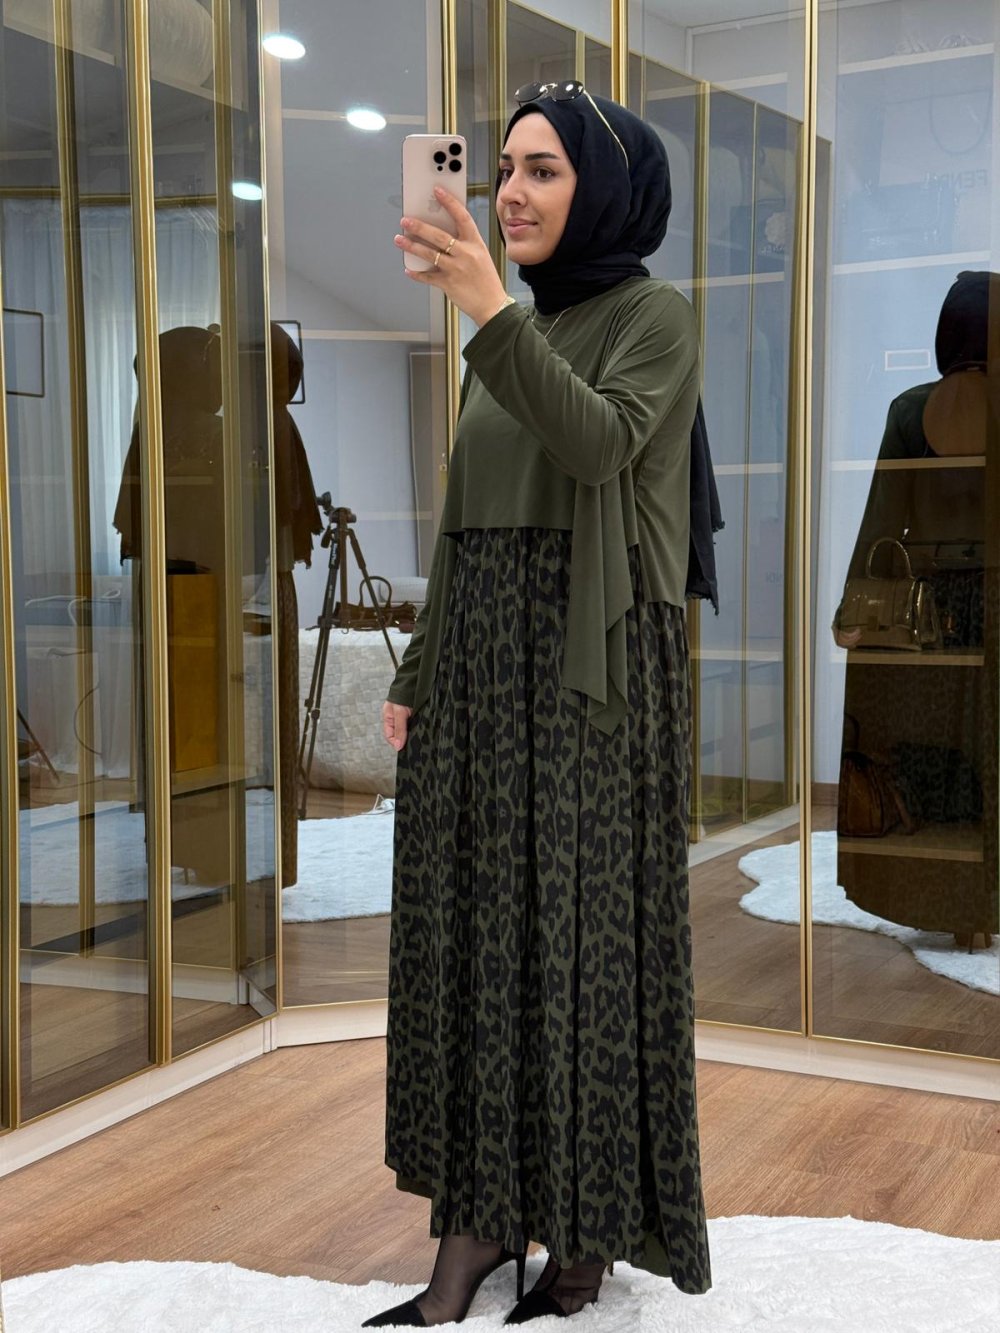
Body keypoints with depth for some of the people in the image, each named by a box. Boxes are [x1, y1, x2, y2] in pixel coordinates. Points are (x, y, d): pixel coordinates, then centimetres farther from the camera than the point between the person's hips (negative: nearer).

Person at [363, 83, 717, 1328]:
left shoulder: (655, 317, -3)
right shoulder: (516, 338, 17)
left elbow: (602, 444, -24)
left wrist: (493, 309, -33)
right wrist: (415, 673, 11)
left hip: (592, 664, -7)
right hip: (479, 661, 7)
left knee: (584, 933, -3)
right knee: (471, 927, 4)